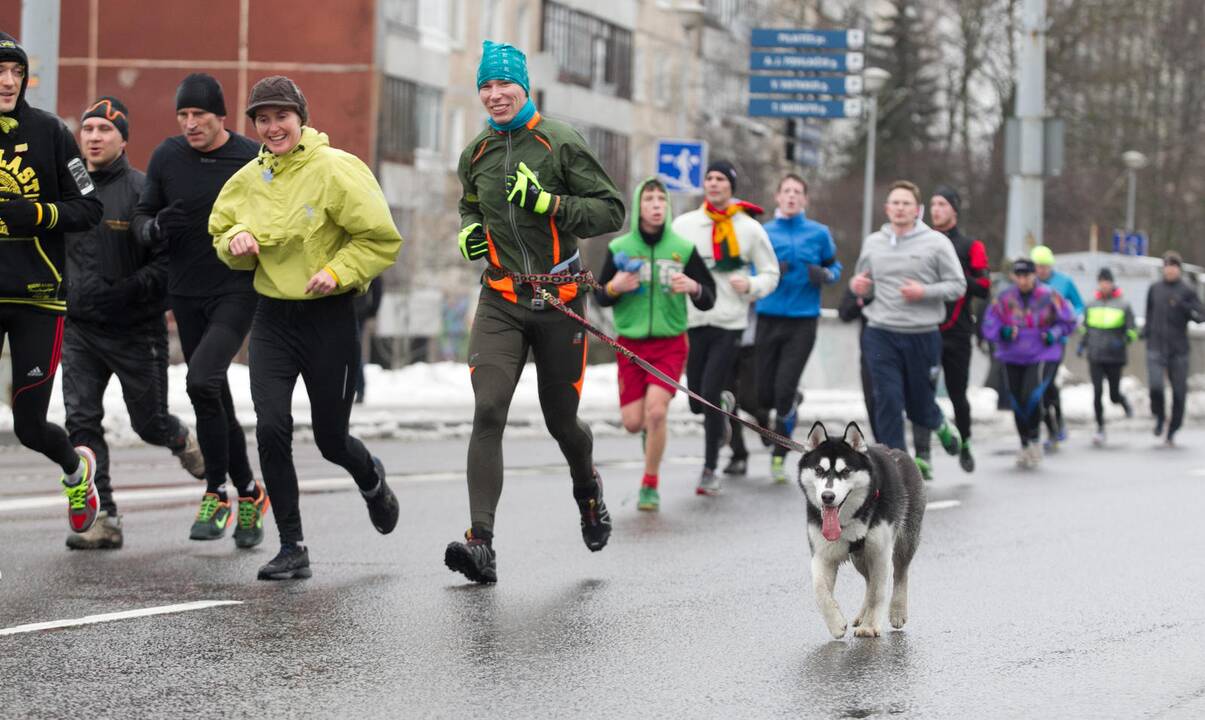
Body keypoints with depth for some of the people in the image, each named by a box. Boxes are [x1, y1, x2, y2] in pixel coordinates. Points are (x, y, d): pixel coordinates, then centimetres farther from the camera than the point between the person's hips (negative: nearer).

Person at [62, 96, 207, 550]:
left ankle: (184, 442, 44)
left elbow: (168, 261, -14)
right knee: (81, 421, -7)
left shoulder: (144, 191, -10)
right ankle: (103, 519, -4)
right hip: (78, 329, 4)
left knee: (149, 423, 9)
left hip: (135, 330, -4)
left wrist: (127, 290, -24)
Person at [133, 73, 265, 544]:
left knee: (202, 381, -23)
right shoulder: (167, 157, 2)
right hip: (186, 295, 4)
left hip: (237, 293, -4)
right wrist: (156, 228, -13)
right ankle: (248, 494, 26)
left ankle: (216, 494, -10)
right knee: (215, 399, 10)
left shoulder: (252, 159, -6)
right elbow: (141, 218, 8)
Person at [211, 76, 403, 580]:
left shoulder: (335, 170, -12)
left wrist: (337, 272, -21)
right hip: (272, 316, 4)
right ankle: (292, 548, -1)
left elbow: (382, 239, -11)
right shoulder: (248, 180, 5)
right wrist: (237, 241, -4)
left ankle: (371, 479, 45)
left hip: (329, 317, -4)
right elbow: (222, 234, 18)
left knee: (330, 438, 7)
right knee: (271, 428, -11)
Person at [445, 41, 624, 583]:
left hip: (558, 300, -2)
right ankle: (481, 543, -20)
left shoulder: (561, 143, -6)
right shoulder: (475, 155, 8)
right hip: (501, 301, 2)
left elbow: (611, 211, -8)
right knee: (488, 412, -15)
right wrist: (469, 232, 6)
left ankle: (587, 484, 46)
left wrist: (548, 202, -21)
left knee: (561, 420, 9)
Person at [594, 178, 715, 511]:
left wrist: (694, 288, -19)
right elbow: (600, 297, 8)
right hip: (631, 343, 2)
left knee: (656, 411, -18)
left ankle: (650, 486, -1)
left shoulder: (683, 249, -1)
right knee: (633, 422, -2)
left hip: (670, 343, -1)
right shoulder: (619, 248, 0)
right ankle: (654, 430, 37)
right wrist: (614, 288, -14)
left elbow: (708, 299, 3)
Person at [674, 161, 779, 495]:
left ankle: (710, 469, 1)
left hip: (729, 324, -3)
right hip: (693, 321, 3)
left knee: (709, 395, -13)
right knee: (697, 402, 7)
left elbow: (771, 273, 7)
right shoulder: (684, 224, 6)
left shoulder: (750, 228, 2)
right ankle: (724, 406, 44)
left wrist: (751, 285, -13)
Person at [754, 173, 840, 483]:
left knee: (784, 390, -11)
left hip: (803, 321, -2)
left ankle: (779, 455, 4)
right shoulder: (763, 233, 4)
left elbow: (835, 266, 14)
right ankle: (792, 401, 40)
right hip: (768, 318, 2)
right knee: (764, 395, 4)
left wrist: (825, 275, -9)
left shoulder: (819, 233, 3)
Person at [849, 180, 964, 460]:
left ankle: (940, 424, 46)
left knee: (920, 407, 11)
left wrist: (924, 292, -17)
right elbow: (864, 286, 22)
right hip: (881, 335, 2)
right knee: (887, 403, -8)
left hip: (923, 335, -2)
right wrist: (858, 286, -3)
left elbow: (957, 285, -2)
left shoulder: (936, 242, -2)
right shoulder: (872, 243, 9)